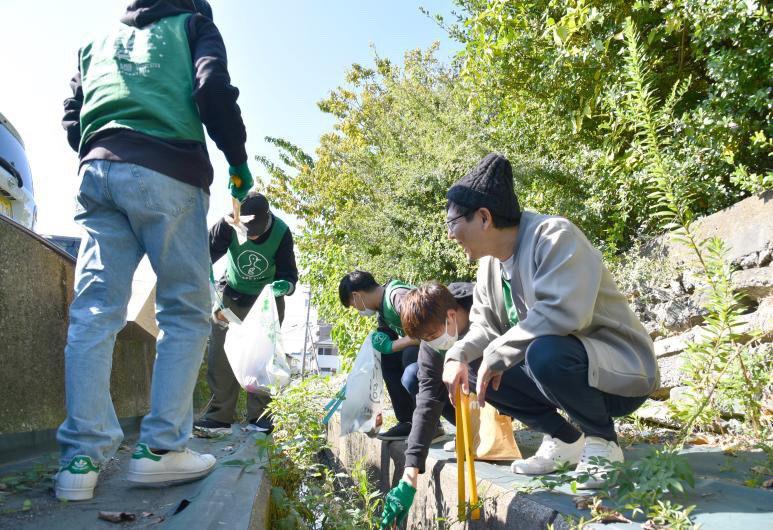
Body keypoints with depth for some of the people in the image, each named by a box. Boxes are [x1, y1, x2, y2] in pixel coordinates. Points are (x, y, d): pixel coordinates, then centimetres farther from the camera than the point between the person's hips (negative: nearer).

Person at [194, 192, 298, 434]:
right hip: (231, 296, 1)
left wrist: (284, 285, -46)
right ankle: (220, 416, 6)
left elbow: (289, 274, -21)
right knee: (219, 357, -2)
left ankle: (259, 415, 8)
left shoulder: (281, 232, -24)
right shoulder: (227, 225, -25)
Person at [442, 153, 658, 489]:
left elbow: (562, 313, -35)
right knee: (474, 367, -2)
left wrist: (497, 354, -27)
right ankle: (565, 440, 8)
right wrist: (458, 355, -13)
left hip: (621, 370, -8)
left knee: (545, 353, -37)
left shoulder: (553, 235, -22)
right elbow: (485, 325, 7)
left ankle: (601, 440, -7)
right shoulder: (490, 263, 3)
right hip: (560, 370, 8)